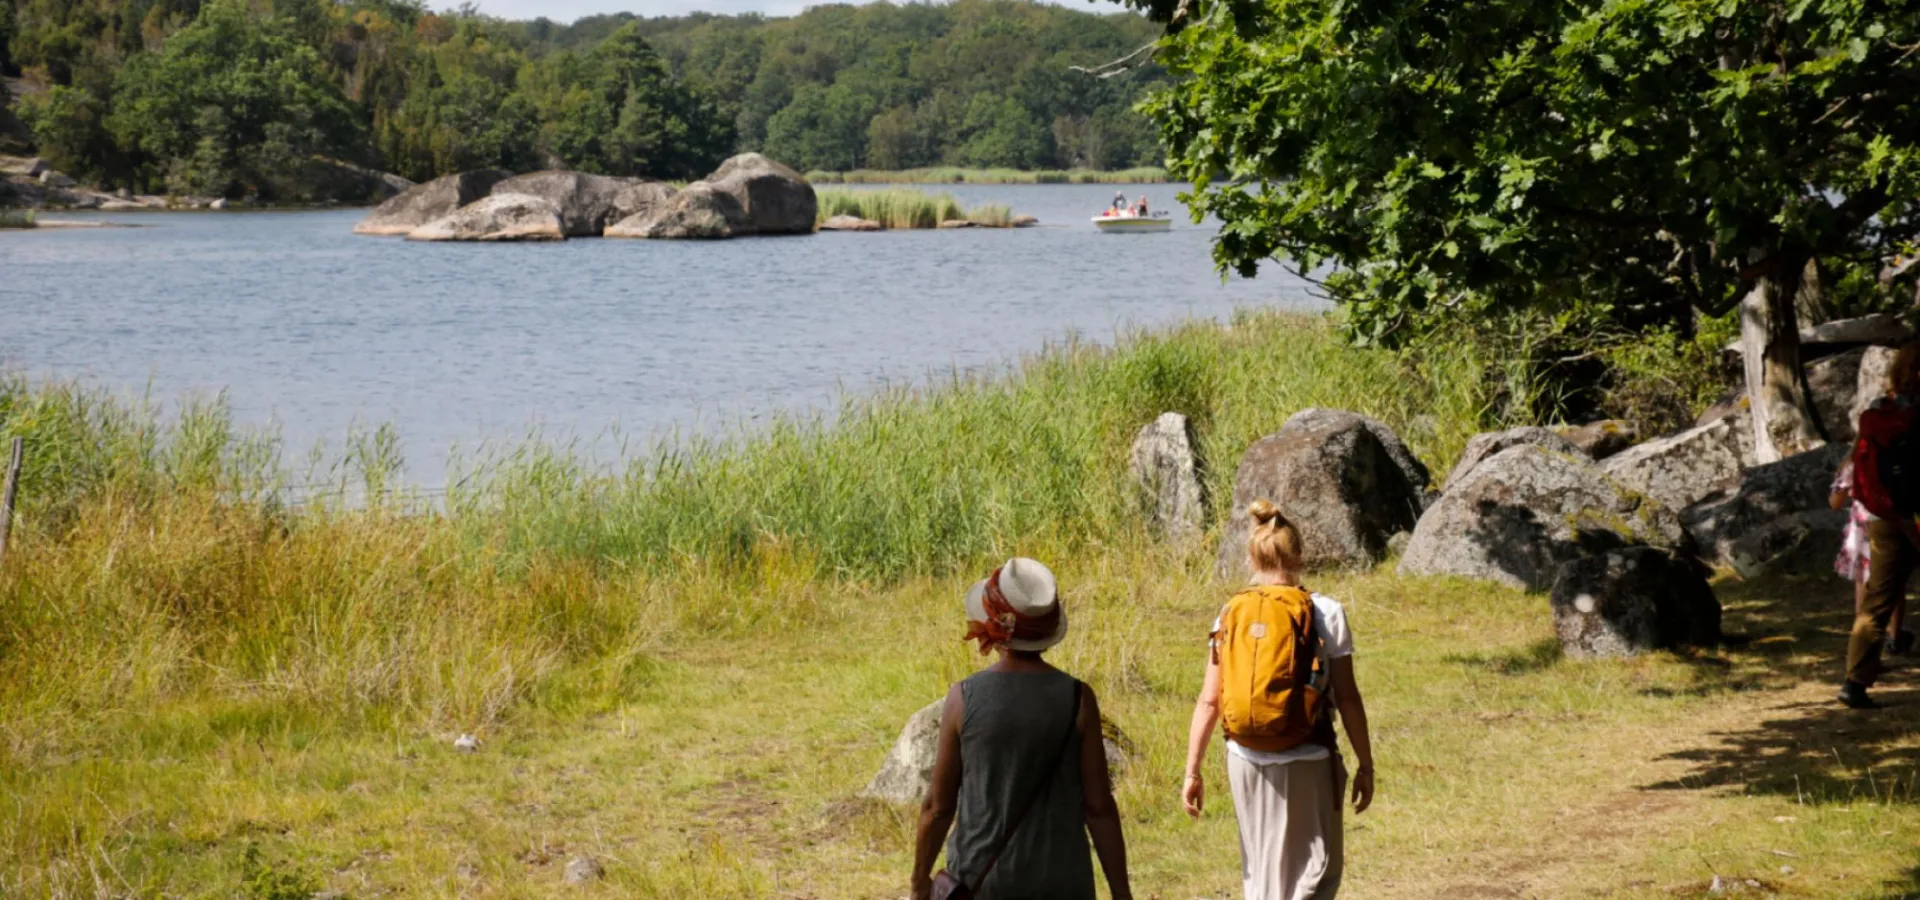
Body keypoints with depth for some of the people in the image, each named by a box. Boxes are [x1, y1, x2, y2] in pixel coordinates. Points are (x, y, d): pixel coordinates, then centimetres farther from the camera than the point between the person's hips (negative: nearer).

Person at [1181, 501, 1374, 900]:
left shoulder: (1230, 615, 1)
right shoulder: (1325, 613, -6)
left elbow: (1209, 702, -1)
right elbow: (1347, 698, -6)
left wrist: (1192, 771, 5)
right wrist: (1365, 765, 2)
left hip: (1246, 759, 3)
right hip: (1305, 761, -3)